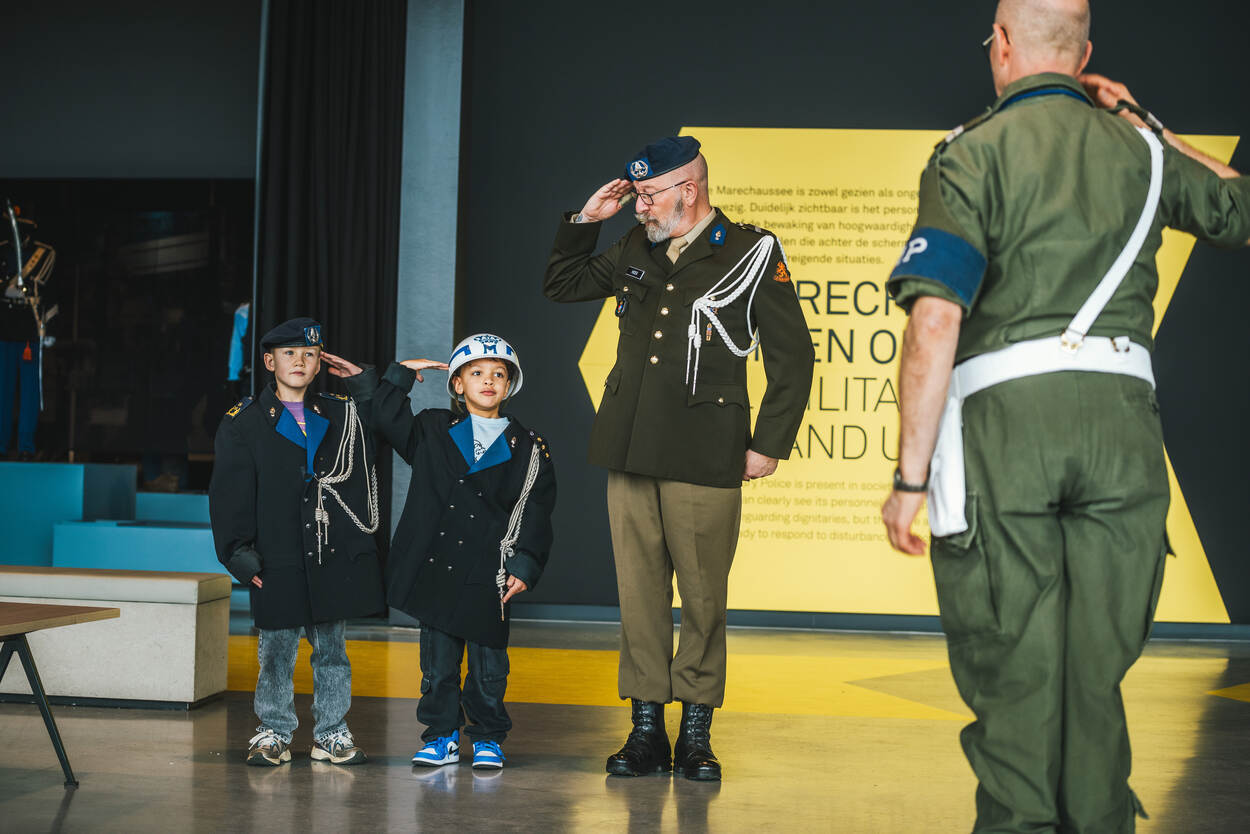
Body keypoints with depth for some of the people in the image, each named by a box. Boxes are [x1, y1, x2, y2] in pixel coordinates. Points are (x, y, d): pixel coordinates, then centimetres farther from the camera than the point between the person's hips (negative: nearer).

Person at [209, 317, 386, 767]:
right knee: (276, 650, 3)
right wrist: (240, 553, -8)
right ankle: (273, 733, 15)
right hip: (278, 559, -2)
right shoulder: (243, 423, 4)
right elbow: (230, 494, 1)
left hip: (335, 557, 2)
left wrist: (364, 381, 4)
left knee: (331, 648, 8)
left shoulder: (341, 415, 13)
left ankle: (331, 734, 17)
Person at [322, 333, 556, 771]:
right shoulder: (433, 431, 10)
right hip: (435, 567, 1)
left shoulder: (528, 449, 5)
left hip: (489, 574, -1)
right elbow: (384, 419, 9)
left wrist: (523, 566, -7)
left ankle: (488, 738, 18)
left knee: (488, 661, 3)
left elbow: (535, 513, 2)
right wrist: (401, 374, 4)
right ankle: (442, 736, 19)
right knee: (438, 657, 7)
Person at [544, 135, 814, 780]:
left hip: (705, 458, -4)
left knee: (703, 595, 0)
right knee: (639, 589, 5)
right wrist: (585, 221, 12)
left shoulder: (750, 254, 0)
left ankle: (696, 731, 11)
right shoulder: (635, 251, 13)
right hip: (630, 449, 5)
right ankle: (646, 729, 12)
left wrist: (769, 444, -2)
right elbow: (560, 285, 28)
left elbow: (792, 357, 1)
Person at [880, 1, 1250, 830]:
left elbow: (935, 324, -10)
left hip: (1005, 418, -3)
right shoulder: (1138, 150, 13)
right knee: (1097, 673, 10)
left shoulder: (971, 154, 1)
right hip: (1121, 418, 3)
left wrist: (911, 475, -8)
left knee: (1013, 674, 3)